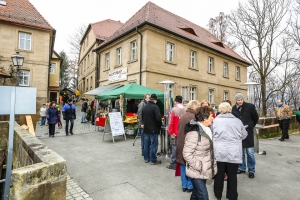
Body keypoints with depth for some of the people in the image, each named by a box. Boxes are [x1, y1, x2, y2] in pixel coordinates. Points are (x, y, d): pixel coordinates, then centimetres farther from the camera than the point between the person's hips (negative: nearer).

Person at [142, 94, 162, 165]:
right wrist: (160, 124, -4)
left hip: (146, 128, 7)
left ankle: (146, 158, 26)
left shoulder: (145, 107, 7)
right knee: (153, 145, 2)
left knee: (146, 144, 15)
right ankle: (153, 160, 10)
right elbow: (158, 118, -22)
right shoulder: (155, 107, -16)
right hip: (153, 129, -7)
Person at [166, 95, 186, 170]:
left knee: (175, 147, 3)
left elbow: (171, 122, -15)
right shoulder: (186, 110, -1)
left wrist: (170, 132, -7)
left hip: (175, 133, -4)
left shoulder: (174, 110, -13)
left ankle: (173, 164, 10)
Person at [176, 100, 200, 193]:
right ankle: (190, 186, 21)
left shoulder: (182, 116, 6)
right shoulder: (194, 117, -16)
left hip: (181, 144, 6)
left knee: (183, 165, 15)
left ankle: (184, 186, 26)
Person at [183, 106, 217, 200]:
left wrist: (213, 163, 12)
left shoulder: (206, 129, 6)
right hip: (197, 172, -8)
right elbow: (187, 154, -25)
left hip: (203, 171, 8)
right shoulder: (194, 132, -24)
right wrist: (199, 166, -21)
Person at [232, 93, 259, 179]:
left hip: (248, 132, -3)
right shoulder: (234, 108, 1)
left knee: (250, 152, 2)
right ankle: (242, 168, 29)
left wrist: (251, 126, 10)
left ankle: (251, 170, 17)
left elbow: (256, 118, 5)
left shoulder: (250, 106, -8)